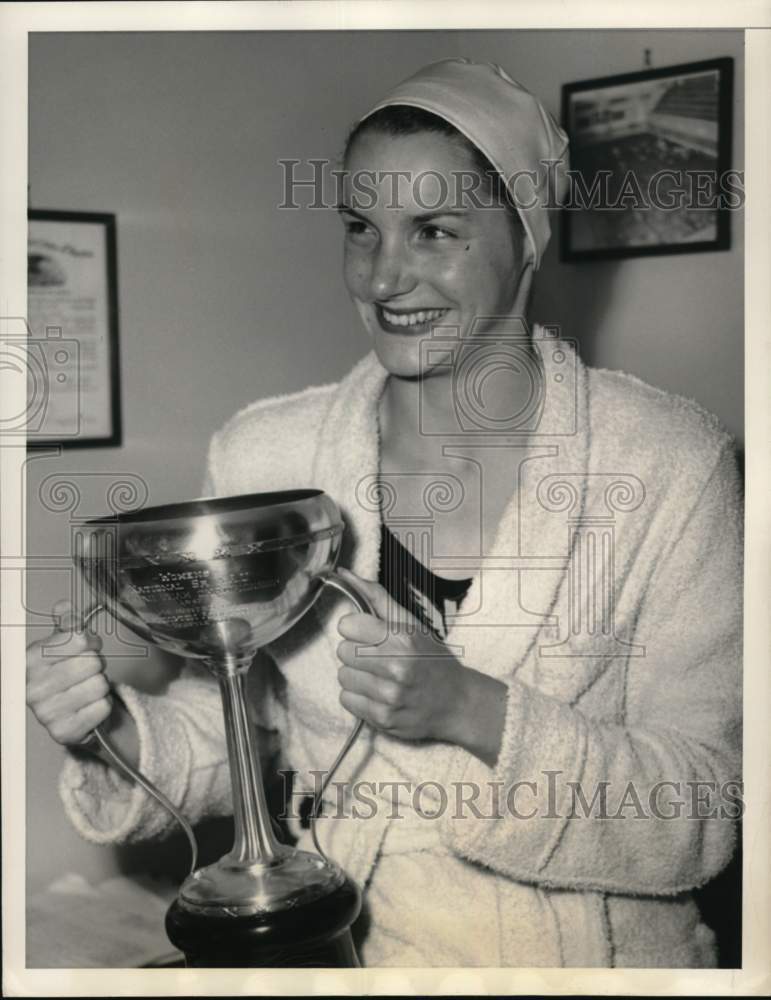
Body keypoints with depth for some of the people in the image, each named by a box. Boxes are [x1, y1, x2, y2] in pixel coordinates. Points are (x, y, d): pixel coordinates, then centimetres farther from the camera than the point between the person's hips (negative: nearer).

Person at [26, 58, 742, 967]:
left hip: (584, 957, -1)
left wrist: (469, 708, -23)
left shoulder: (669, 463, -10)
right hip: (335, 946, 2)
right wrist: (118, 734, -14)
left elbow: (703, 815, -10)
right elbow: (223, 736, 6)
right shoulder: (260, 455, -4)